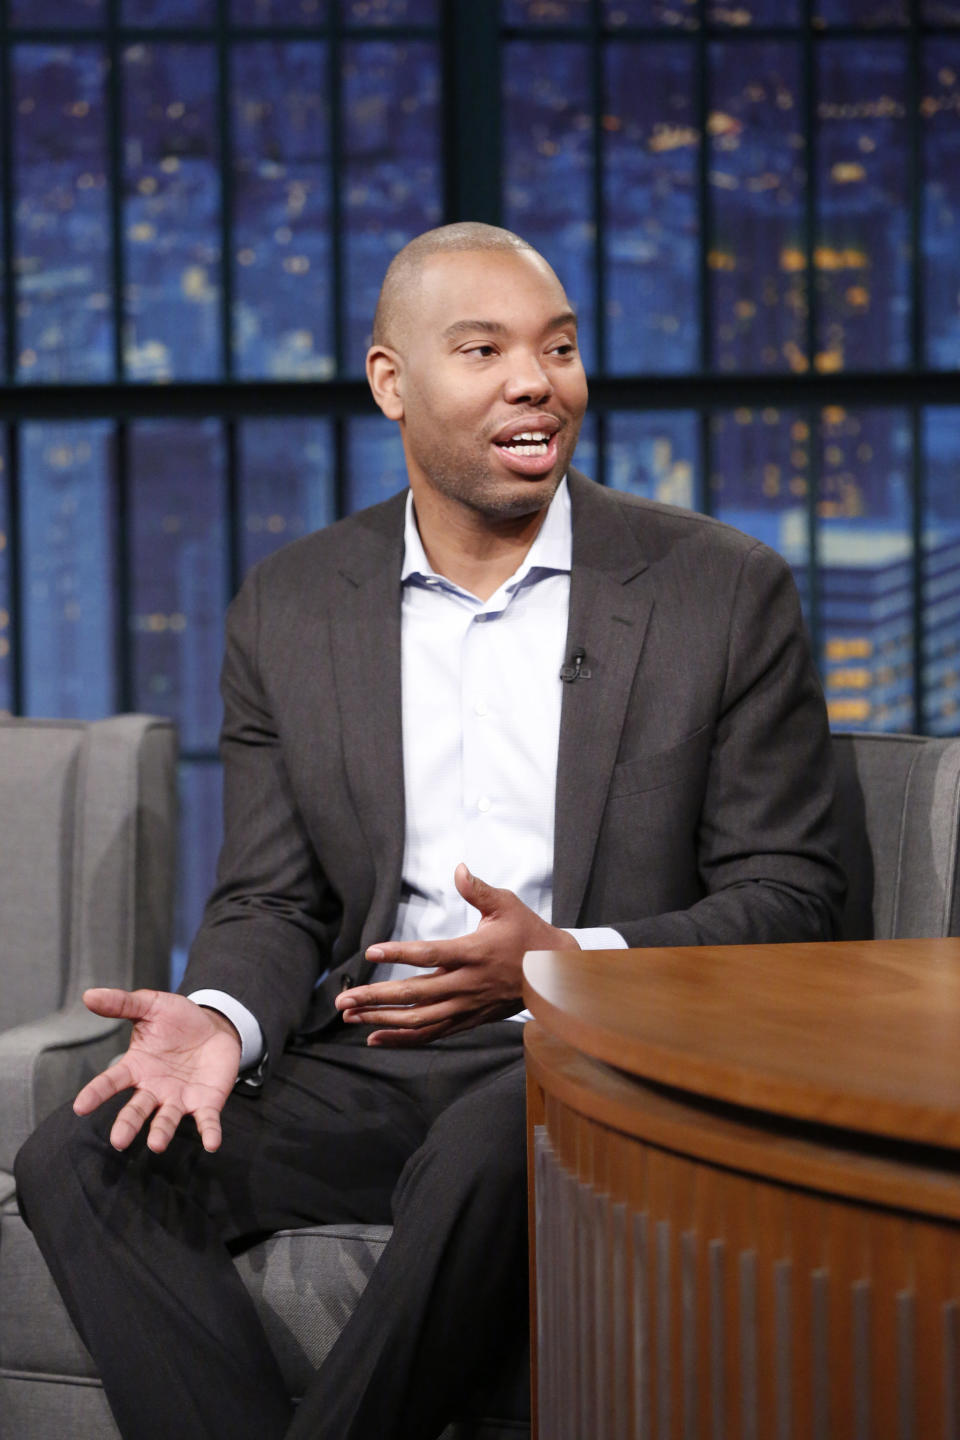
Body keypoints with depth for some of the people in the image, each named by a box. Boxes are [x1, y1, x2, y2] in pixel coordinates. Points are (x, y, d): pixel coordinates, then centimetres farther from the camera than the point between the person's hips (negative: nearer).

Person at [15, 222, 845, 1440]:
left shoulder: (725, 592, 2)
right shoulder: (288, 610, 10)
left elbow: (790, 898, 1)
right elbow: (272, 900, 11)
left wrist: (565, 962, -15)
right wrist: (221, 1017, -13)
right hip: (371, 1067, 4)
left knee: (490, 1151, -37)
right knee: (80, 1163, -19)